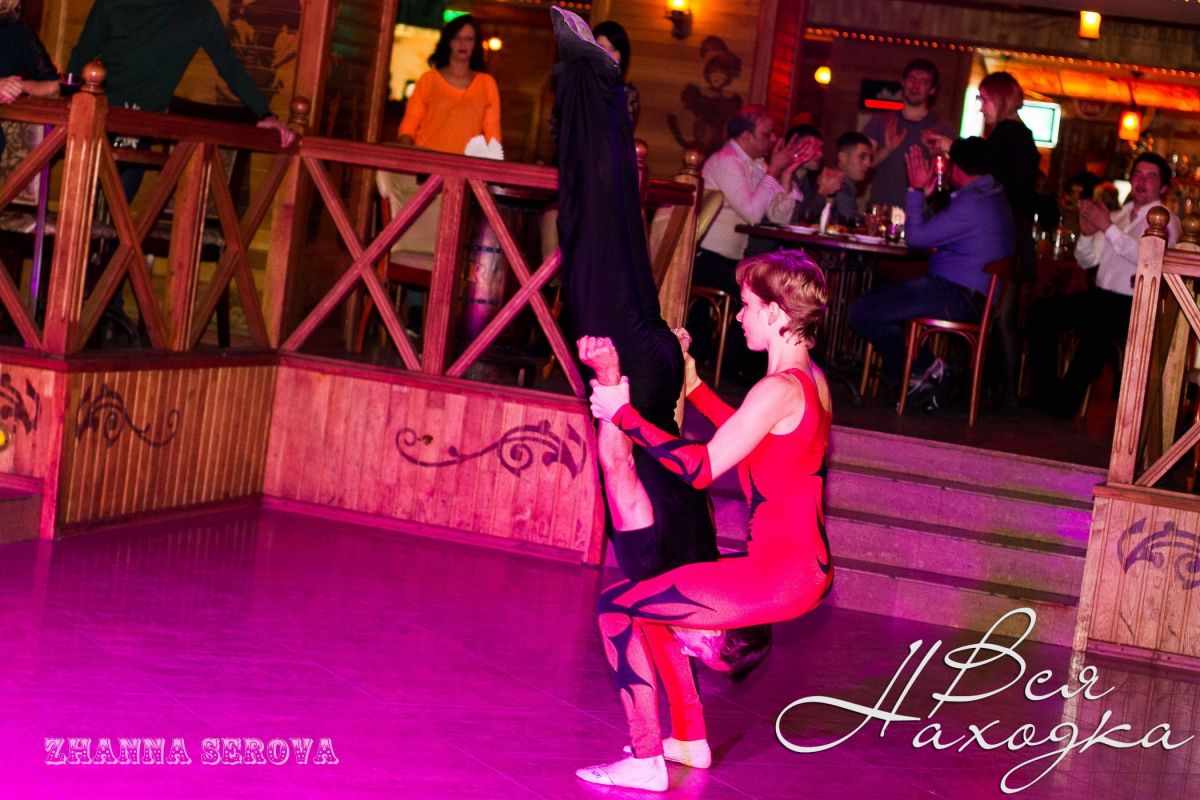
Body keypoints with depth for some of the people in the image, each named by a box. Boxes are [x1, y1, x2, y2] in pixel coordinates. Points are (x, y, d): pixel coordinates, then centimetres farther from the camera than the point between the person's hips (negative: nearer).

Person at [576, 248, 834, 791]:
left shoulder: (779, 390, -19)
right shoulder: (811, 379, 10)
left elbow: (700, 468, -20)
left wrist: (623, 412, -13)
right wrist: (692, 385, 28)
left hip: (777, 573, -10)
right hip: (807, 567, 10)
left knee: (617, 607, -5)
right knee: (668, 581, 32)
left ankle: (646, 762, -4)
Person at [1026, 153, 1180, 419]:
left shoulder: (1165, 221, 1)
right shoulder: (1117, 216, 20)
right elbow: (1087, 261, 18)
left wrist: (1108, 227, -20)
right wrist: (1087, 233, -3)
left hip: (1133, 307, -7)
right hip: (1100, 297, 7)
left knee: (1097, 325, -36)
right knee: (1042, 311, -13)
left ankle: (1067, 401, -22)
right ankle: (1044, 390, -7)